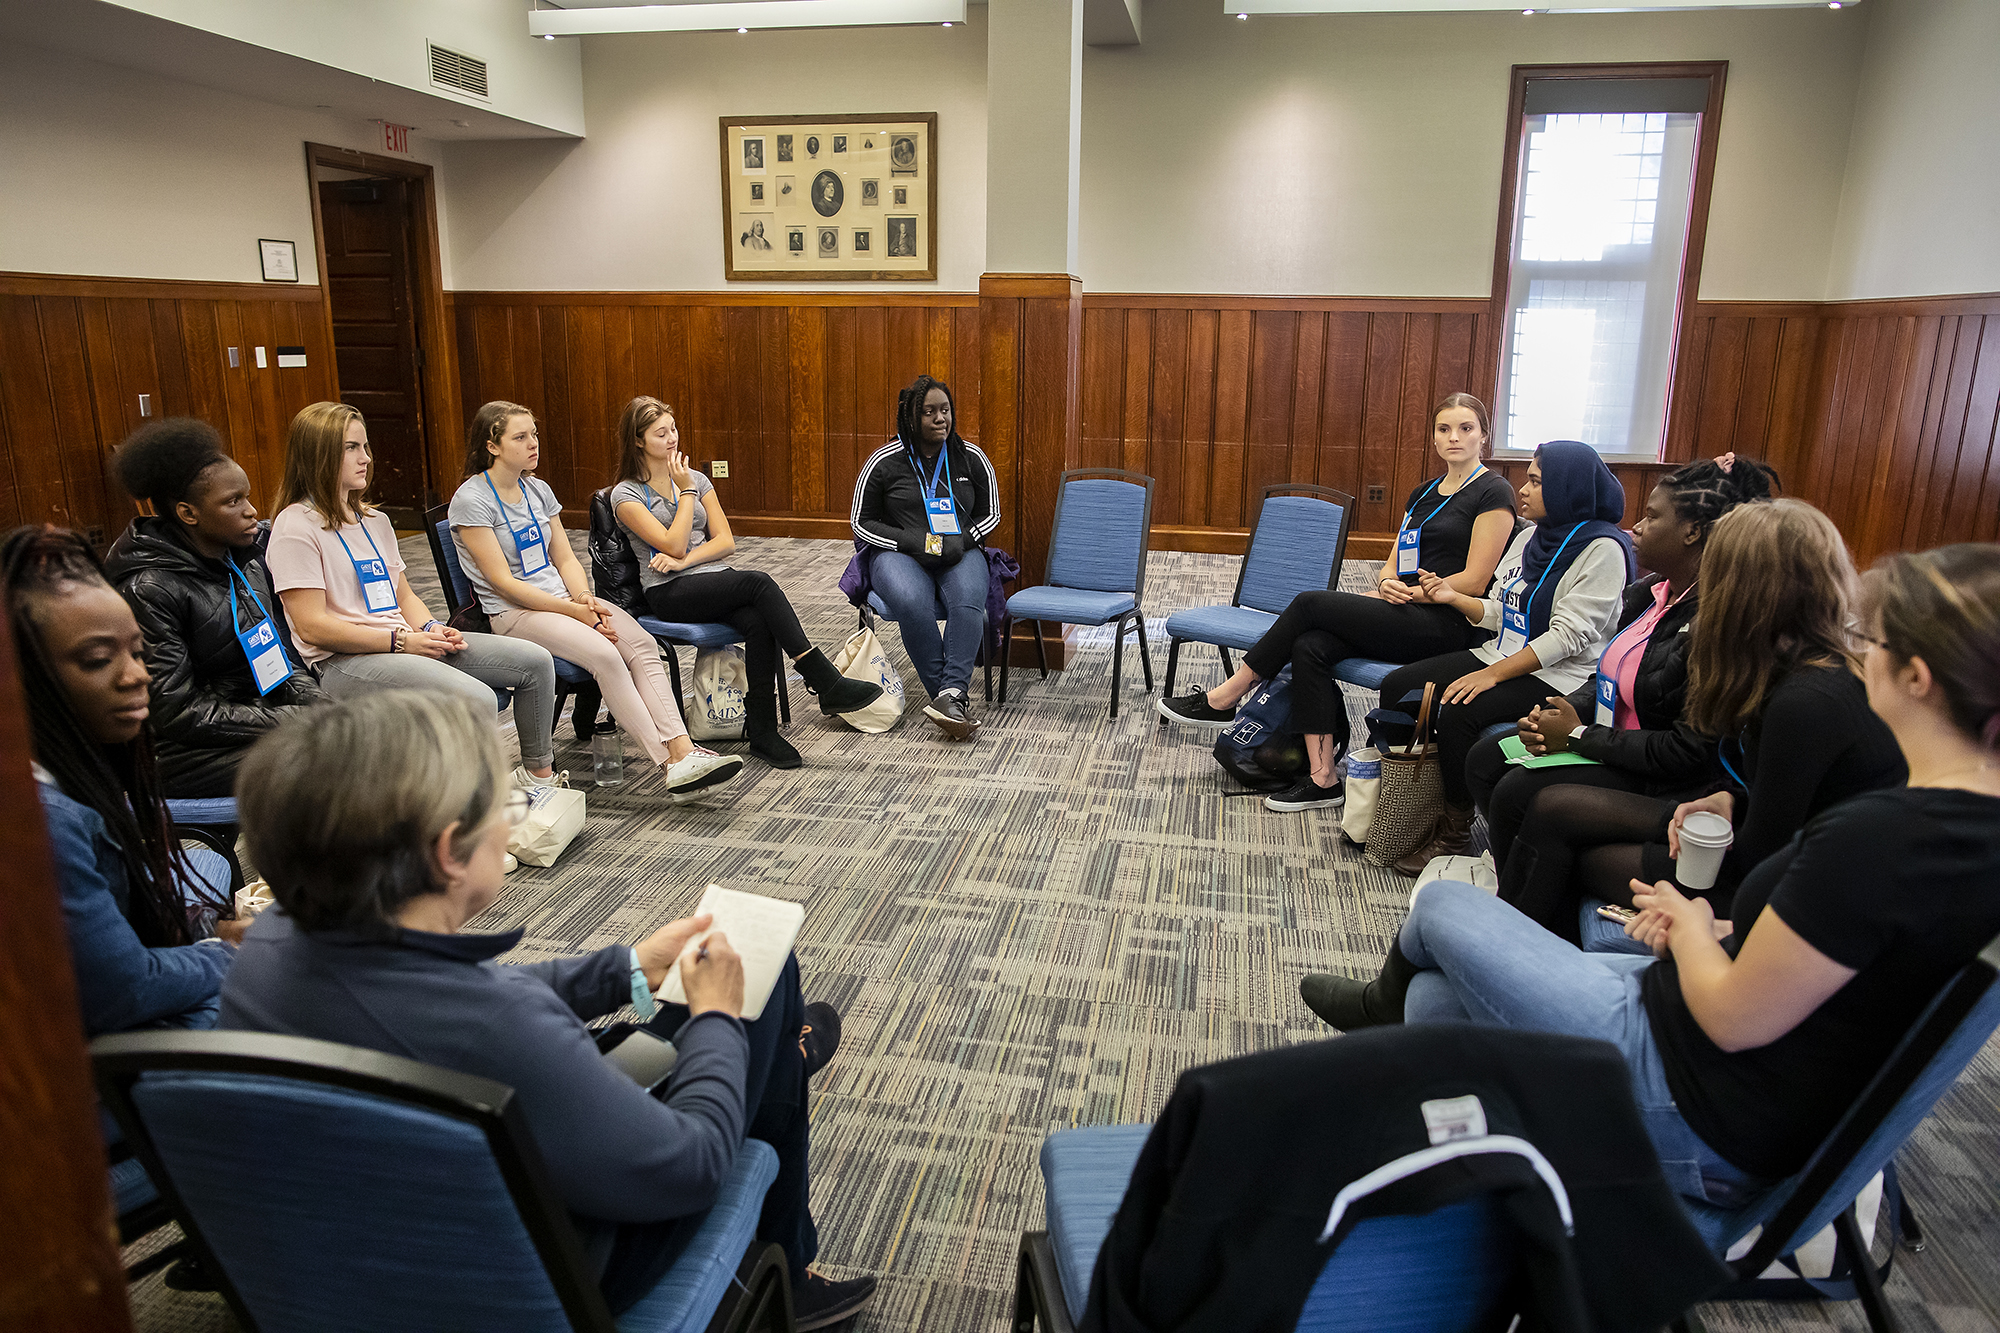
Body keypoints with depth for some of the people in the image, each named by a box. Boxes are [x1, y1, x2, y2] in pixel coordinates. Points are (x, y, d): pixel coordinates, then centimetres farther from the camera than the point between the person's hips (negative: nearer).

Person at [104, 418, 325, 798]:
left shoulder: (245, 560, 8)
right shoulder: (148, 590, -14)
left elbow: (283, 654, 17)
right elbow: (177, 712, -16)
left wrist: (319, 706, -3)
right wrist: (293, 721, -19)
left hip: (265, 714, 7)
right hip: (189, 753, -7)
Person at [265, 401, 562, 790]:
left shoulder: (374, 520, 20)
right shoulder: (296, 527, -7)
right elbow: (312, 627, -14)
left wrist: (431, 627, 0)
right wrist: (401, 641, -16)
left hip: (407, 644, 9)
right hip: (343, 662, -8)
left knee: (535, 660, 0)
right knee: (476, 699, -32)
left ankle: (539, 774, 13)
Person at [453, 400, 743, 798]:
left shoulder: (538, 490, 12)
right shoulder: (471, 500, -8)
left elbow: (565, 559, 12)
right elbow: (502, 581, -13)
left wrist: (585, 598, -9)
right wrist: (574, 610, -18)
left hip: (563, 597, 6)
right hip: (514, 613, -6)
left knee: (642, 645, -21)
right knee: (604, 654, -30)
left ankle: (682, 750, -31)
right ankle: (672, 766, -29)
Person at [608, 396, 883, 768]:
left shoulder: (696, 479, 16)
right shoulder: (626, 494, 0)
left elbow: (726, 542, 7)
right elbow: (673, 545, -12)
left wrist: (684, 560, -9)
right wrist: (686, 492, -6)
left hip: (714, 581, 5)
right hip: (669, 594, -5)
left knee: (757, 623, -31)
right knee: (759, 582, -31)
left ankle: (762, 731, -28)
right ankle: (827, 684, -32)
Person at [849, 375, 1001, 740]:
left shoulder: (971, 458, 7)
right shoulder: (884, 462, 1)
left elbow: (990, 514, 14)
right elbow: (862, 522, 5)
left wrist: (961, 541, -7)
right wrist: (912, 541, -11)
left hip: (960, 554, 2)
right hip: (900, 554, -1)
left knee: (968, 602, -34)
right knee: (912, 603, -36)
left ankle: (950, 694, -40)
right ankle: (952, 696, -30)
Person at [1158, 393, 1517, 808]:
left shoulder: (1493, 493, -4)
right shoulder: (1424, 494, 20)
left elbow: (1474, 582, -11)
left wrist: (1410, 592, -10)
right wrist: (1388, 583, -5)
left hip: (1448, 626, -7)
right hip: (1406, 618, 7)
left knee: (1310, 604, -20)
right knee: (1310, 646, -20)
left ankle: (1225, 699, -10)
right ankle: (1322, 780, -21)